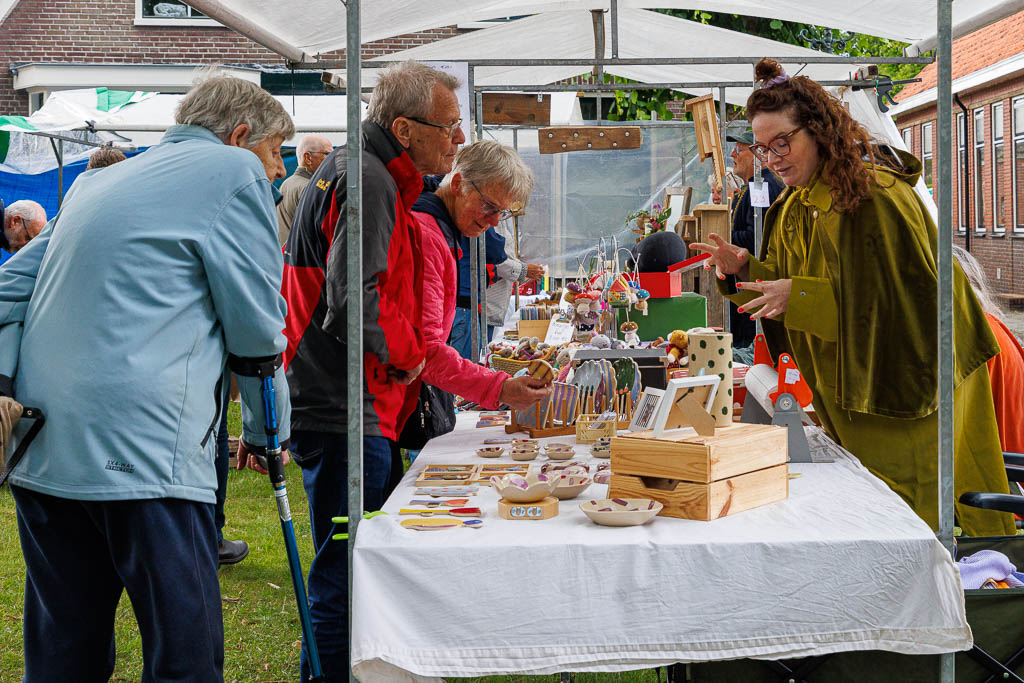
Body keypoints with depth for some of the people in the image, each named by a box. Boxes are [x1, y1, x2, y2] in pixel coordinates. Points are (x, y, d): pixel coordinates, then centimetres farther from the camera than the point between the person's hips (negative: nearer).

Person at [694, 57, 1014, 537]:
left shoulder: (875, 196, -21)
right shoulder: (798, 204, 7)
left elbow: (900, 295, -24)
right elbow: (786, 283, 13)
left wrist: (802, 296, -29)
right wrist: (745, 267, -6)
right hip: (850, 391, 8)